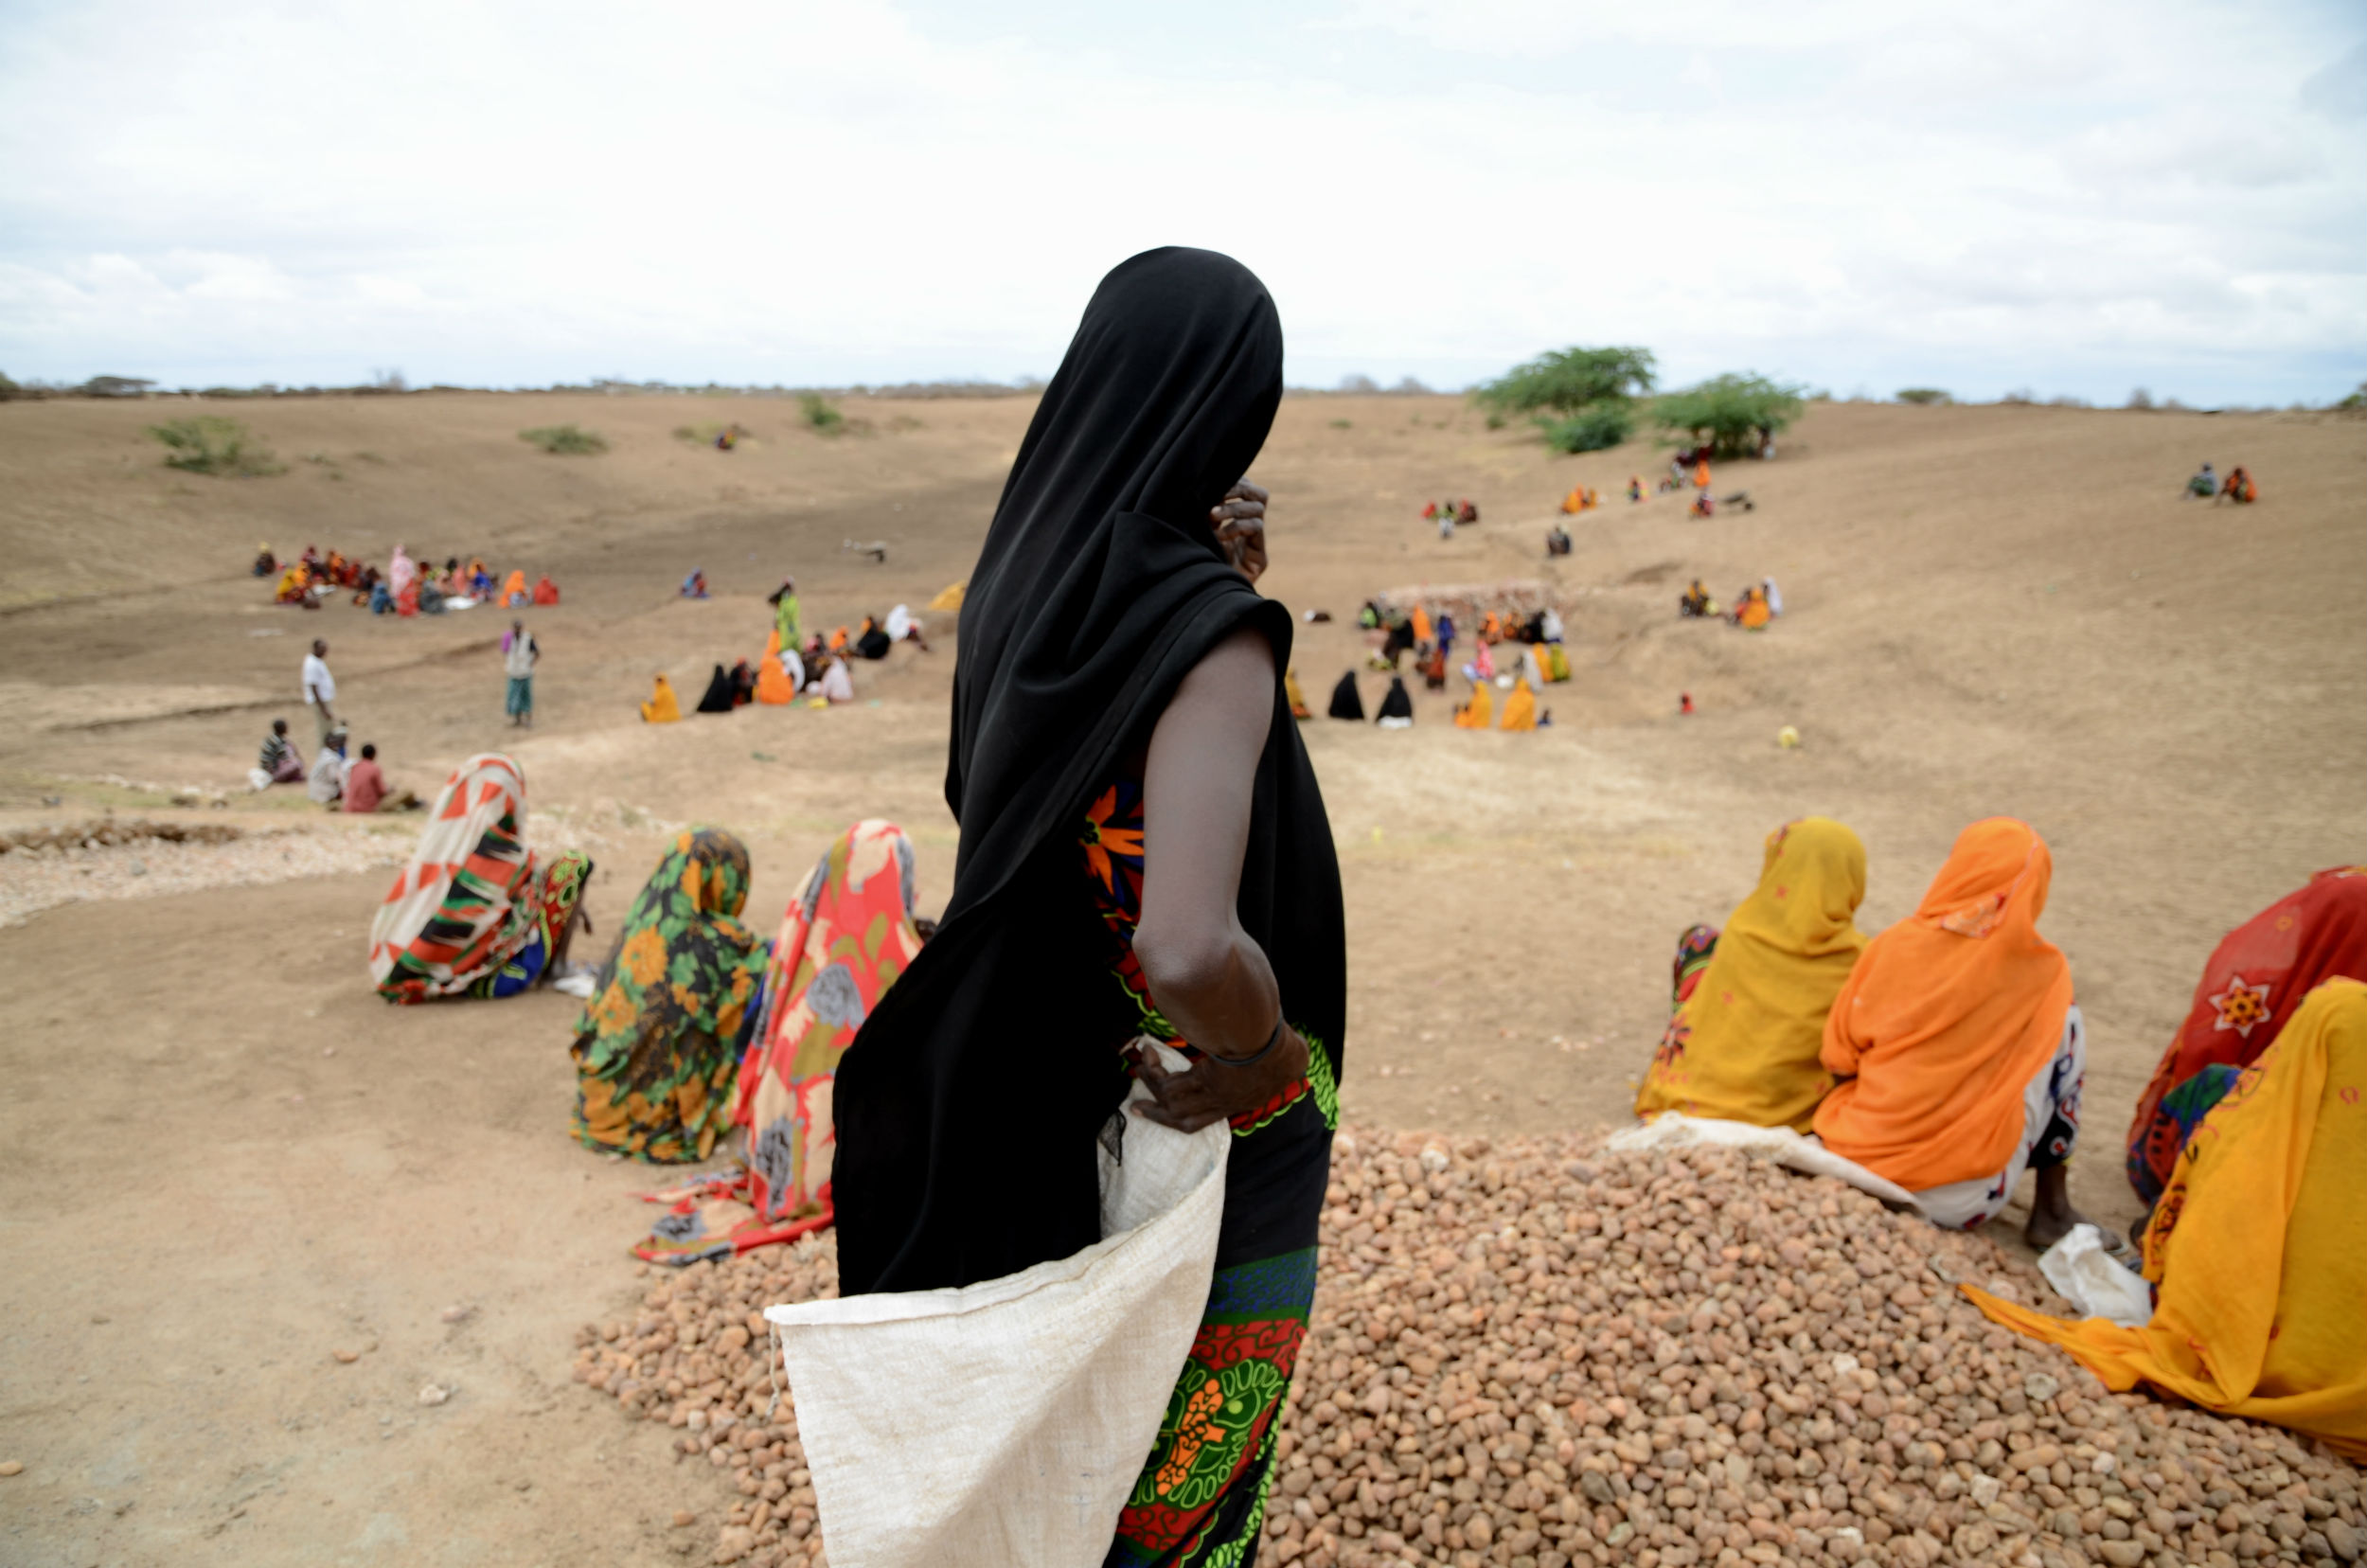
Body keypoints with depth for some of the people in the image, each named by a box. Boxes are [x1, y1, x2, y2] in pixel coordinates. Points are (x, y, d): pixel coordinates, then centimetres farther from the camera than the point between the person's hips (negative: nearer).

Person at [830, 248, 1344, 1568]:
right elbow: (1192, 948, -42)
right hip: (1204, 1144, -7)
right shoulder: (1210, 630, -29)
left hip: (1044, 1096, 7)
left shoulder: (1032, 570, -5)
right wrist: (1271, 1059, -20)